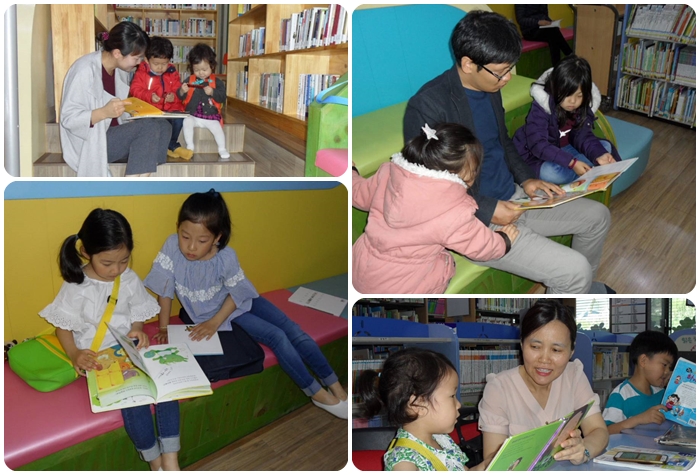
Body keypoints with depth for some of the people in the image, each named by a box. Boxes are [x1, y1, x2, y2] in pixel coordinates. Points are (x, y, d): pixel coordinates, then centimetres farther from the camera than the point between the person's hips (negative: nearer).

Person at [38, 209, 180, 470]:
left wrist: (137, 331, -12)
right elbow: (63, 327, -1)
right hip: (97, 357, -4)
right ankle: (155, 463, -9)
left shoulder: (130, 280, 0)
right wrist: (74, 355, -19)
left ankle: (170, 459, -16)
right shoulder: (75, 287, -9)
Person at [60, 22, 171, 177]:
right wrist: (104, 112, -34)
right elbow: (68, 118, -20)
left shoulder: (121, 69, 5)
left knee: (163, 126, -14)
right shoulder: (85, 70, -19)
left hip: (113, 134, 8)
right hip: (90, 142, -8)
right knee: (149, 128, -25)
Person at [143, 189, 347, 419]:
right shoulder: (172, 247, -28)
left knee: (293, 331, -7)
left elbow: (236, 293, -13)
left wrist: (214, 323, -23)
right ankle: (317, 393, -3)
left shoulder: (226, 257, -27)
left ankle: (335, 385, 7)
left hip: (238, 301, 2)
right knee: (277, 337, -16)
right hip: (208, 311, -2)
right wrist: (164, 327, -16)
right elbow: (165, 291, -19)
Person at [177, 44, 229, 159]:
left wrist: (212, 92, -24)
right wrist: (182, 91, -19)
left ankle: (222, 149, 0)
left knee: (217, 128, -23)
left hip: (211, 116, -1)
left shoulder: (217, 82, 1)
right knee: (186, 122, -27)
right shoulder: (190, 80, 4)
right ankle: (190, 146, -11)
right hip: (192, 115, 1)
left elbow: (222, 97, -8)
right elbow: (181, 97, 4)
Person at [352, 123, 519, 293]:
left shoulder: (388, 173, -12)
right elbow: (483, 246, -8)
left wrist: (351, 172, 31)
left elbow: (359, 194, 8)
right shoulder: (455, 213, -26)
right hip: (401, 289, -4)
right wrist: (505, 240, 15)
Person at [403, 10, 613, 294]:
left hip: (511, 198, 9)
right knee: (575, 270, -16)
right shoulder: (427, 107, -25)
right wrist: (486, 210, -23)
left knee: (598, 216, 14)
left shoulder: (489, 87, 2)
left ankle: (582, 287, 37)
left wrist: (525, 178, 3)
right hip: (472, 220, -9)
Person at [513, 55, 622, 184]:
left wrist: (599, 155, -32)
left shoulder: (583, 107, -8)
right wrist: (571, 163, -41)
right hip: (535, 154, -6)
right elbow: (538, 145, -33)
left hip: (564, 149, 6)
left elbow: (582, 136, -10)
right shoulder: (541, 107, -27)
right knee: (550, 173, -37)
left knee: (606, 147, -5)